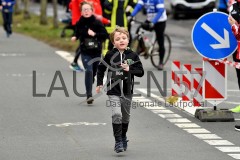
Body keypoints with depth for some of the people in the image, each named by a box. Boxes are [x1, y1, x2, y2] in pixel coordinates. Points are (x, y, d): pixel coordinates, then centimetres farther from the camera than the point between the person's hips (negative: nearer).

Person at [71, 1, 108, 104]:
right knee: (88, 71, -21)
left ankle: (89, 93, 35)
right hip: (85, 53, -1)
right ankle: (89, 95, -24)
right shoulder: (79, 23, -1)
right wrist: (75, 37, -2)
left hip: (96, 52, 1)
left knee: (93, 73, 12)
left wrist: (94, 34, -23)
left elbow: (105, 35, -12)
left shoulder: (97, 23, -7)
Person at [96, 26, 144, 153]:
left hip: (127, 91, 2)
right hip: (113, 91, -2)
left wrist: (129, 69, -15)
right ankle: (118, 142, -13)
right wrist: (99, 83, 5)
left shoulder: (132, 55, -2)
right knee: (116, 115, -17)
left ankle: (123, 137, 38)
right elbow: (101, 68, 9)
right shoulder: (110, 55, -5)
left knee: (125, 116, 16)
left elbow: (141, 72, 0)